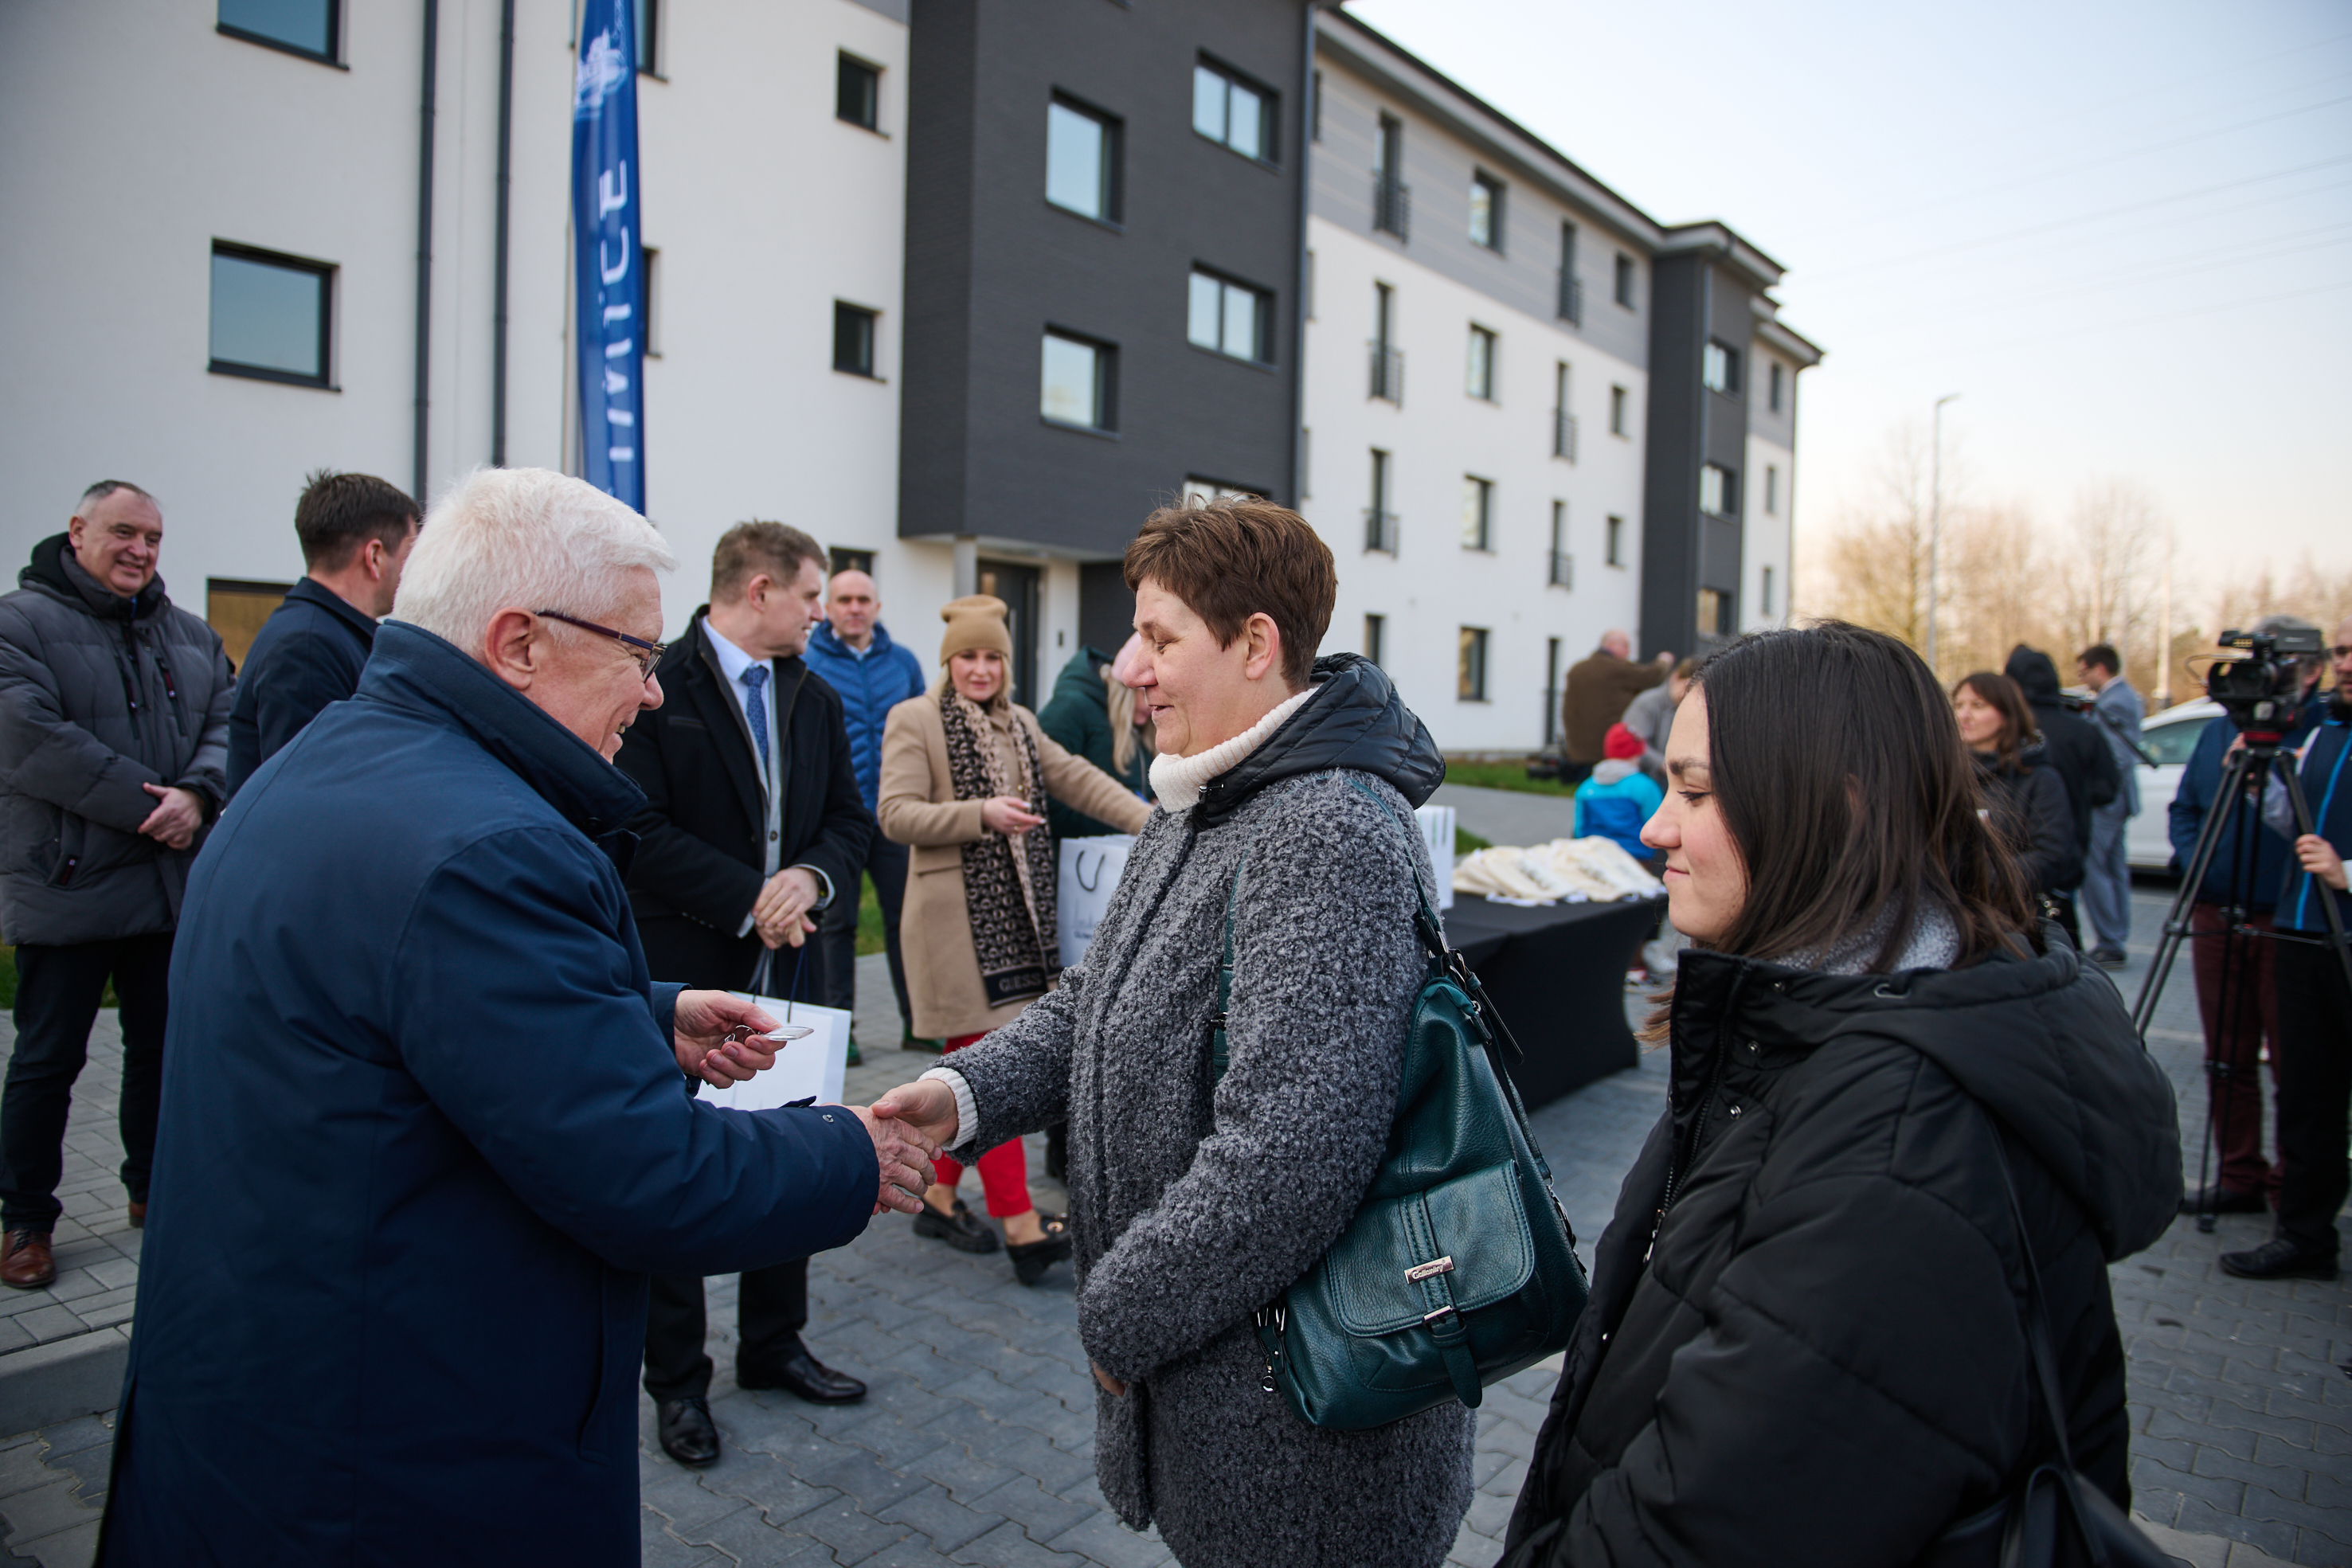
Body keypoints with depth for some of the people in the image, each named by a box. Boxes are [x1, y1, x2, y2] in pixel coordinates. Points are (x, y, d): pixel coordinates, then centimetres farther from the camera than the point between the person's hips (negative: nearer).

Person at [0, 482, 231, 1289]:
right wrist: (145, 806, -20)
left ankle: (153, 1189, 31)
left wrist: (197, 795, -15)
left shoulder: (189, 635, 12)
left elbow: (228, 722, 5)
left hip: (172, 882, 5)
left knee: (164, 1048, 15)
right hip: (66, 885, -5)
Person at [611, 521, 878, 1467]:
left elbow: (850, 819, 11)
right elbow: (642, 829, -17)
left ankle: (774, 1345, 33)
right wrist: (750, 902, -17)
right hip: (683, 975, -6)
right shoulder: (656, 689, -10)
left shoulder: (816, 700, 11)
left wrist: (812, 878, -10)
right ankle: (677, 1378, 23)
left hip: (786, 969, 6)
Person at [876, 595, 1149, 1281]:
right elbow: (896, 814, -12)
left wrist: (1151, 823, 1)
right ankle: (1021, 1228, -6)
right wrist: (981, 815, -22)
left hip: (1015, 914, 7)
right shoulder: (914, 720, -4)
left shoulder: (1019, 723, 17)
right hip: (958, 917, -7)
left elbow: (1077, 778, 12)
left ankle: (940, 1198, 28)